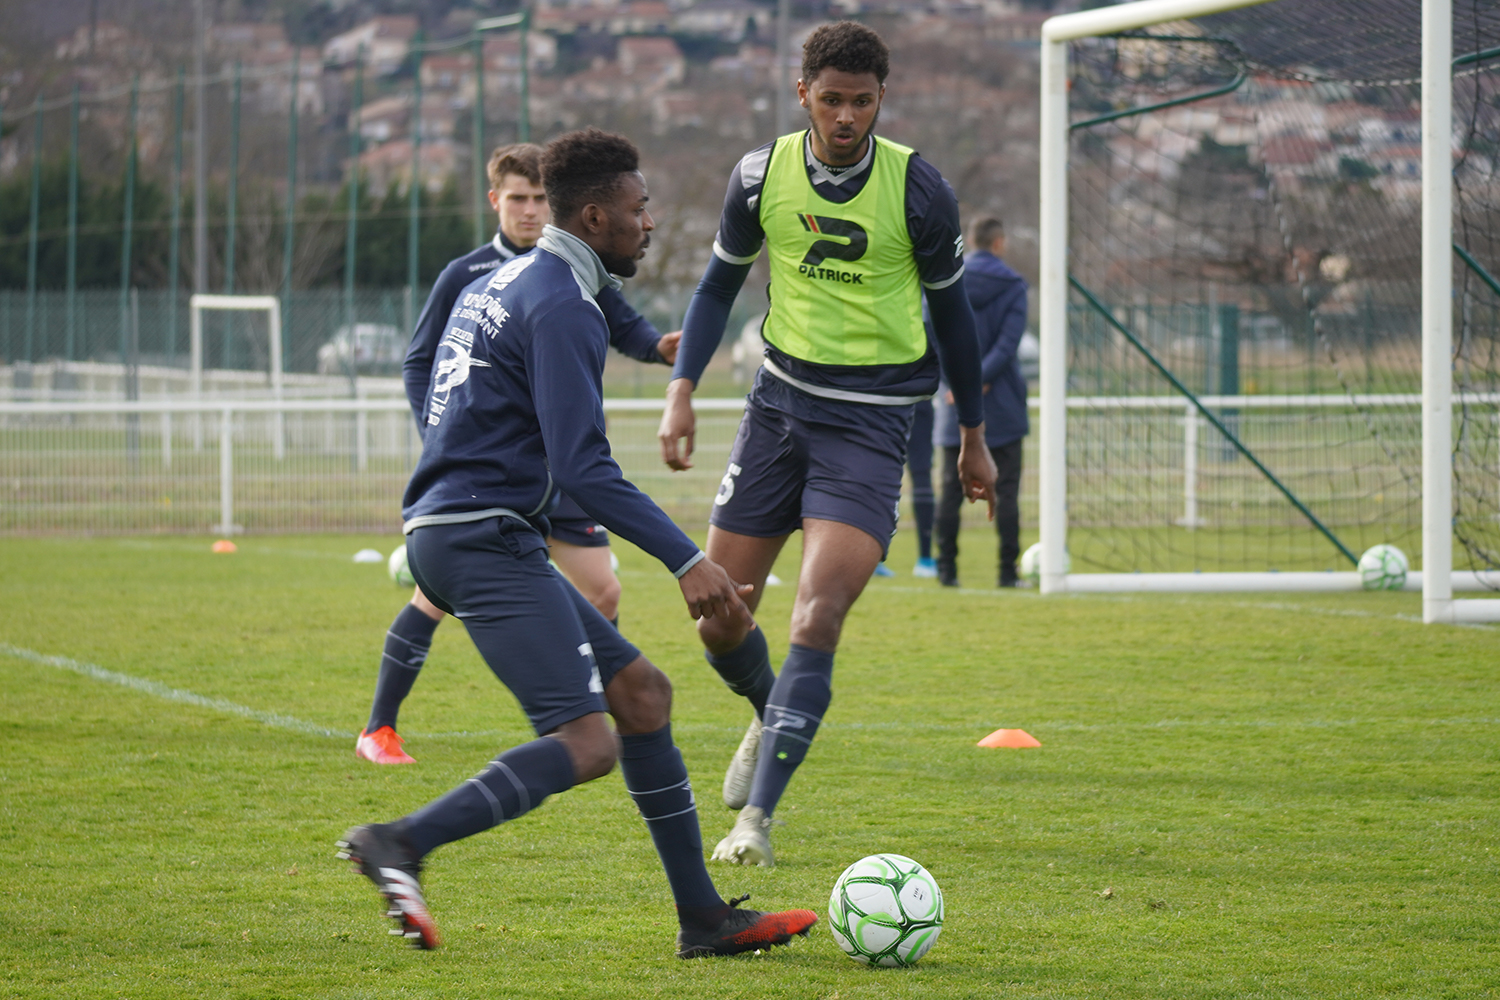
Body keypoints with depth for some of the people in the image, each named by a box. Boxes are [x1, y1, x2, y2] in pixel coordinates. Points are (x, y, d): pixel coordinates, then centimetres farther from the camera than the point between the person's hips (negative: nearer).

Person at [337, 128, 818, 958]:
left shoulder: (498, 285, 20)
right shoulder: (563, 307, -12)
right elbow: (583, 468, -20)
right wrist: (686, 561, -21)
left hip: (446, 534, 11)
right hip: (485, 538, -11)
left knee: (641, 692, 11)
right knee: (586, 743, -19)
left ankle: (703, 916, 11)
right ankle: (402, 843, -27)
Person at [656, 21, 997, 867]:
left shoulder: (917, 188, -9)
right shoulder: (762, 175, -2)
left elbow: (950, 306, 4)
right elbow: (722, 283, 12)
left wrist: (974, 437, 12)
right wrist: (683, 390, 1)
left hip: (872, 417, -3)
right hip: (782, 397, 4)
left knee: (817, 622, -18)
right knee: (719, 620, 6)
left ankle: (757, 817, -16)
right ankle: (772, 719, 39)